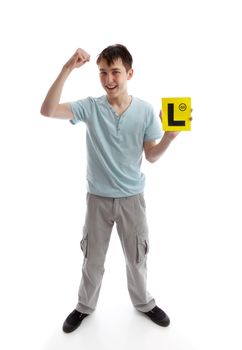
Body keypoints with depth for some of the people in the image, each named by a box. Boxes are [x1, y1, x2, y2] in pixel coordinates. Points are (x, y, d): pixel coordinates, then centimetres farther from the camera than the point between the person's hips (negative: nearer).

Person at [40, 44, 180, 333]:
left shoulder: (145, 110, -7)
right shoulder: (90, 107, -10)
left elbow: (152, 156, -2)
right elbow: (48, 111, -24)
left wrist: (170, 135, -21)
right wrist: (67, 69, -31)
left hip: (132, 197, 1)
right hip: (98, 198, 0)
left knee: (136, 257, 18)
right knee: (92, 258, 16)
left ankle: (144, 303, 44)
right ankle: (85, 306, 41)